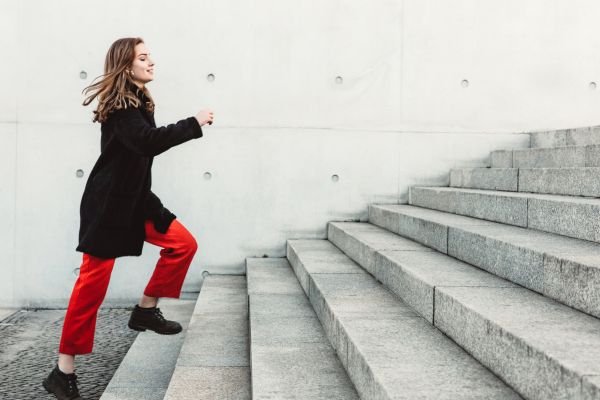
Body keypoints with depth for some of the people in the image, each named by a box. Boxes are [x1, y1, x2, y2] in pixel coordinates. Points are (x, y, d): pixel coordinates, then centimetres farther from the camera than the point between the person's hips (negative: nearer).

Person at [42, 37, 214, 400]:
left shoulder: (138, 102, 13)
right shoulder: (119, 104, -17)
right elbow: (147, 142, -30)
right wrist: (194, 124, -25)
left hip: (135, 199, 9)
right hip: (108, 203, -9)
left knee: (184, 243, 3)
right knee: (93, 282, -8)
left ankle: (146, 310, 18)